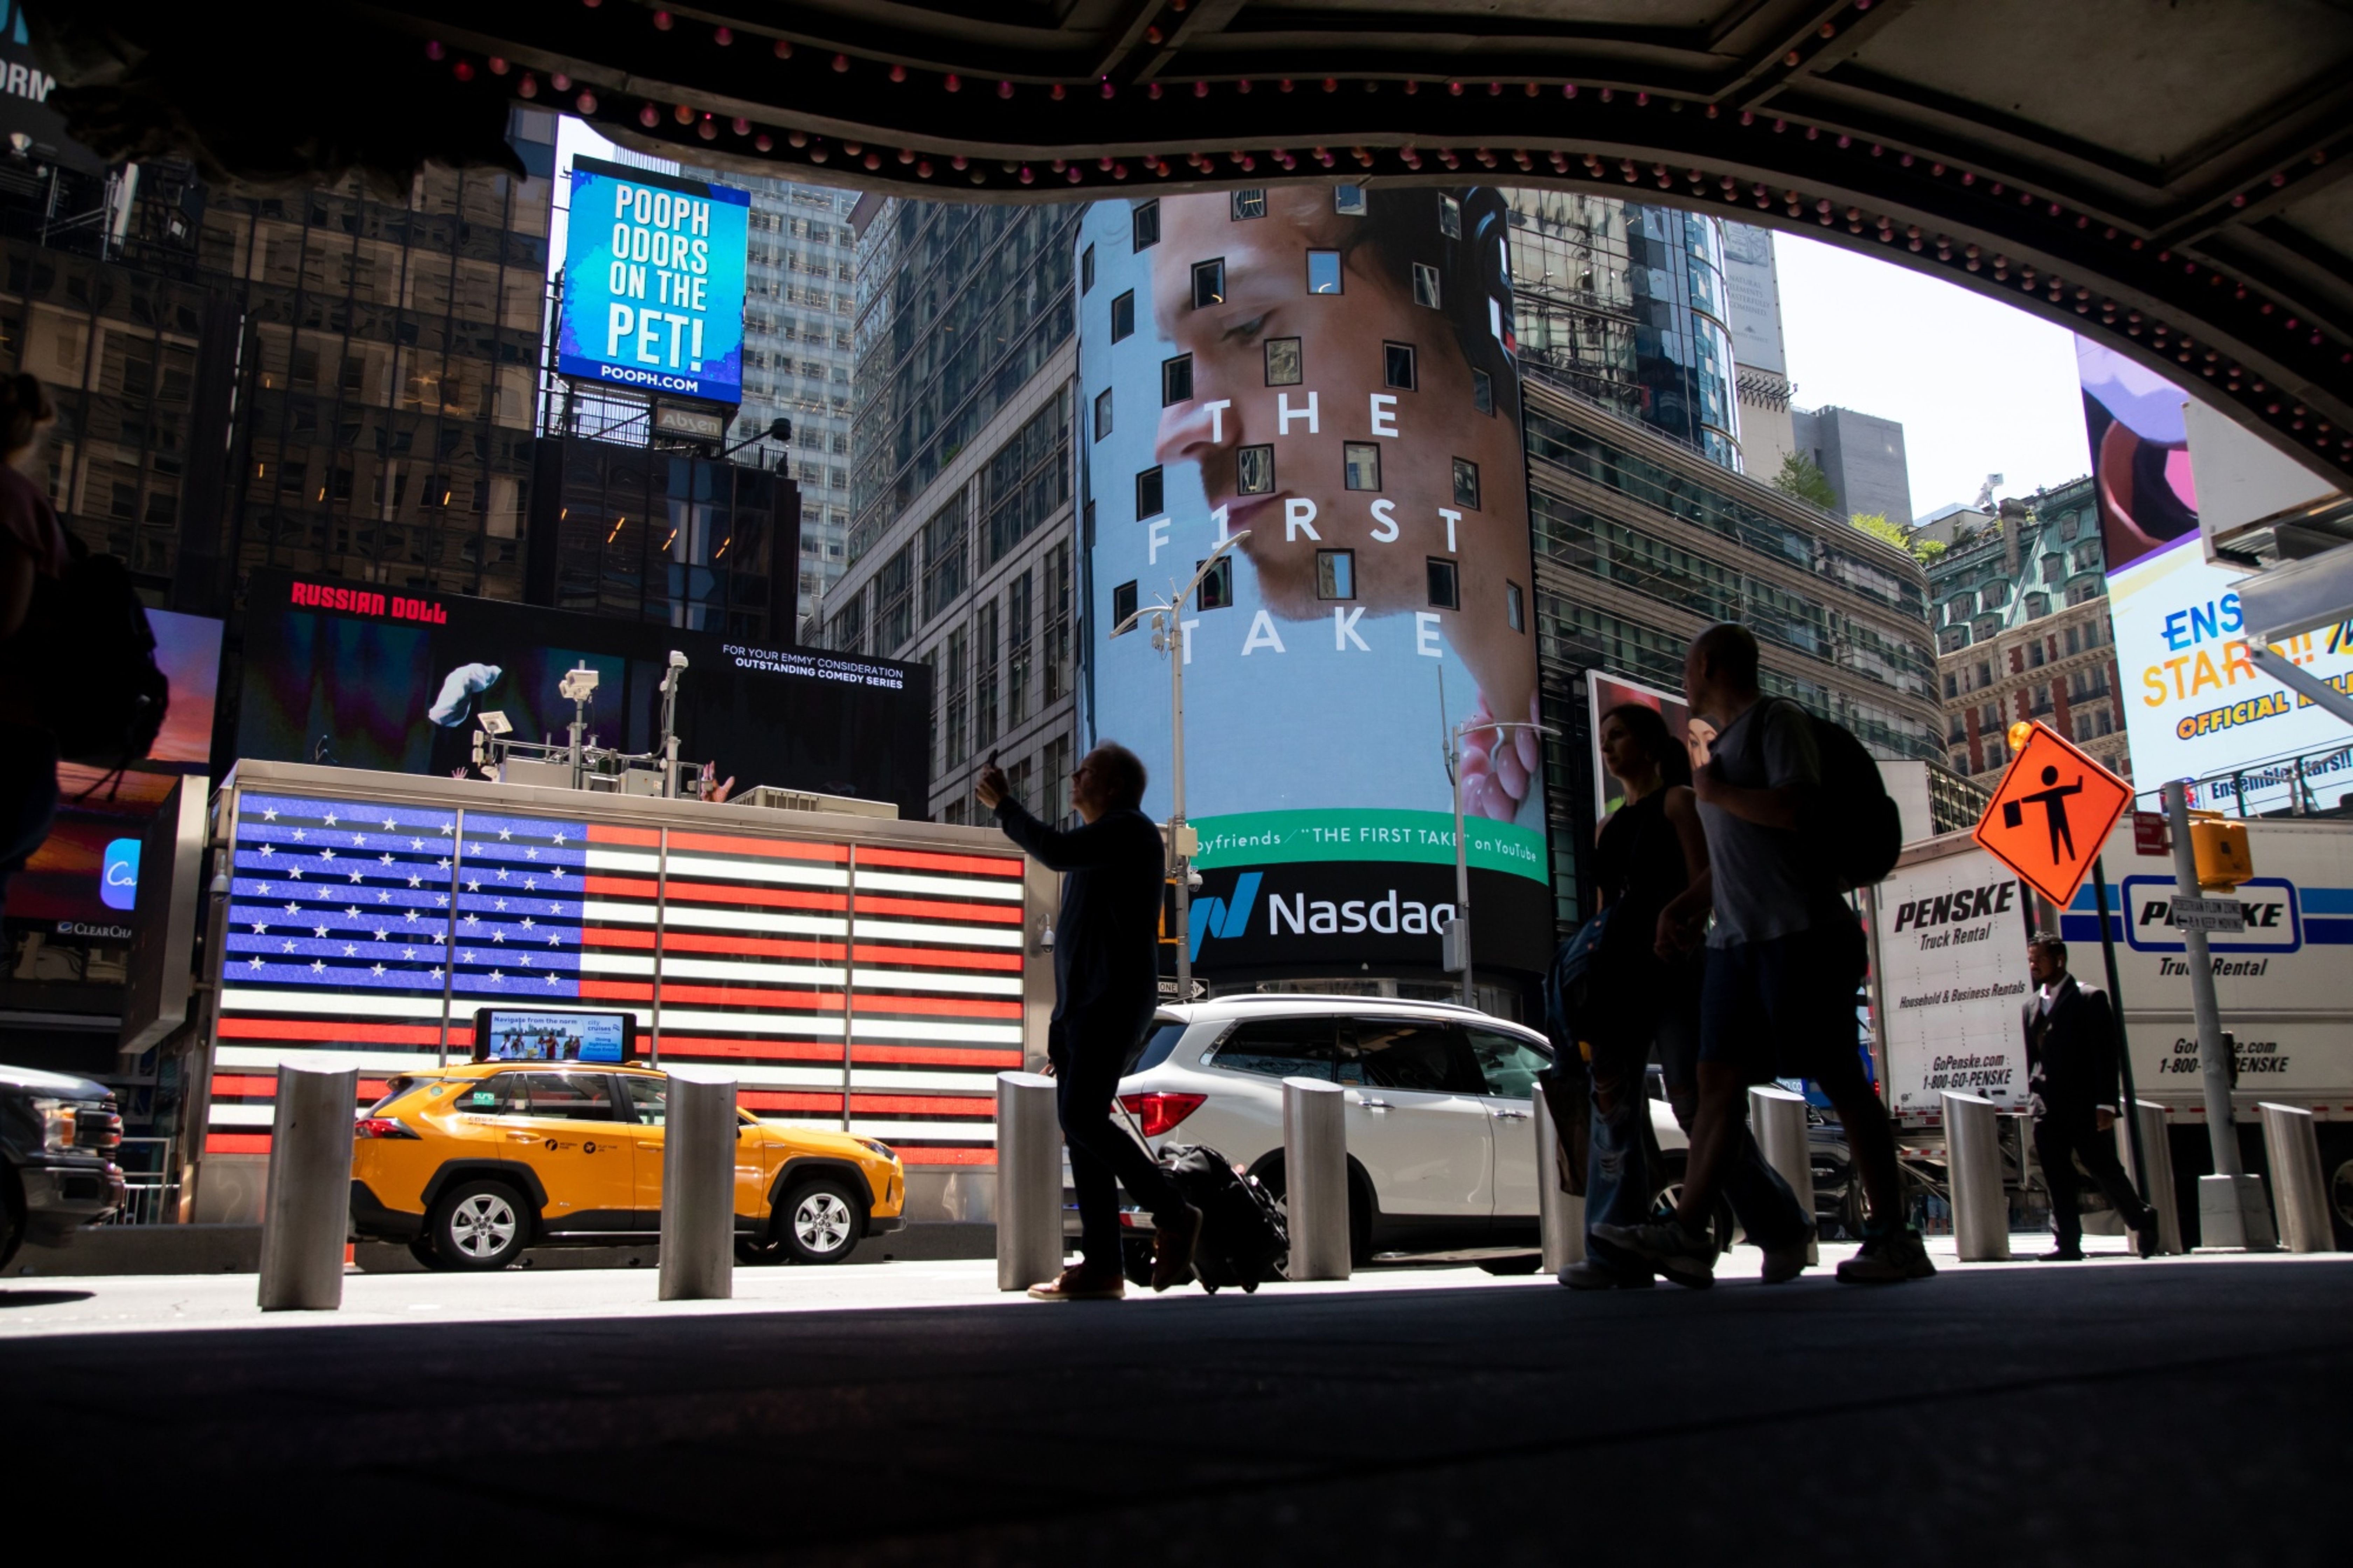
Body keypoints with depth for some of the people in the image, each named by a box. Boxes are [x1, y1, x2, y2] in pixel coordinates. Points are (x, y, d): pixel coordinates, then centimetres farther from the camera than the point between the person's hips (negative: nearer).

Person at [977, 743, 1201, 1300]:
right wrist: (1062, 1023, 23)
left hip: (1113, 999, -10)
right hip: (1084, 1001, 10)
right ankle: (1101, 1265, 2)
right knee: (1080, 1123, 3)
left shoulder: (1131, 829, -5)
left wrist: (1004, 804, -9)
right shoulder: (1100, 841, 26)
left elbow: (1056, 851, -22)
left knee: (1082, 1117, -18)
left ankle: (1173, 1215, -7)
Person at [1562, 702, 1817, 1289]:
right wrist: (1588, 962, 7)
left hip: (1673, 969, -7)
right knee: (1612, 1107, -3)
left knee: (1695, 1101, -8)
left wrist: (1673, 910, -29)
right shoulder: (1611, 827, 21)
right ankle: (1616, 1256, -3)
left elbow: (1707, 883, -9)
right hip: (1618, 974, 7)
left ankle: (1783, 1231, 9)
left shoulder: (1678, 801, 2)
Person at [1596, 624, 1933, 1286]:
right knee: (1719, 1080, -1)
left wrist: (1714, 793, -7)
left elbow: (1797, 808, -19)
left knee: (1841, 1082, -5)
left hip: (1800, 933, -9)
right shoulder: (1724, 743, 25)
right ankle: (1687, 1236, -6)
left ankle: (1895, 1238, 2)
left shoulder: (1776, 720, -2)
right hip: (1737, 940, 9)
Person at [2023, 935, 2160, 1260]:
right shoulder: (2032, 1006, 13)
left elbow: (2106, 1054, -8)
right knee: (2057, 1180, 1)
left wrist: (2106, 1104, -14)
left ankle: (2144, 1223, 26)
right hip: (2048, 1109, 5)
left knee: (2105, 1170, 3)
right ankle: (2068, 1243, 5)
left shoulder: (2090, 999, -4)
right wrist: (2033, 1096, 8)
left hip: (2086, 1108, -5)